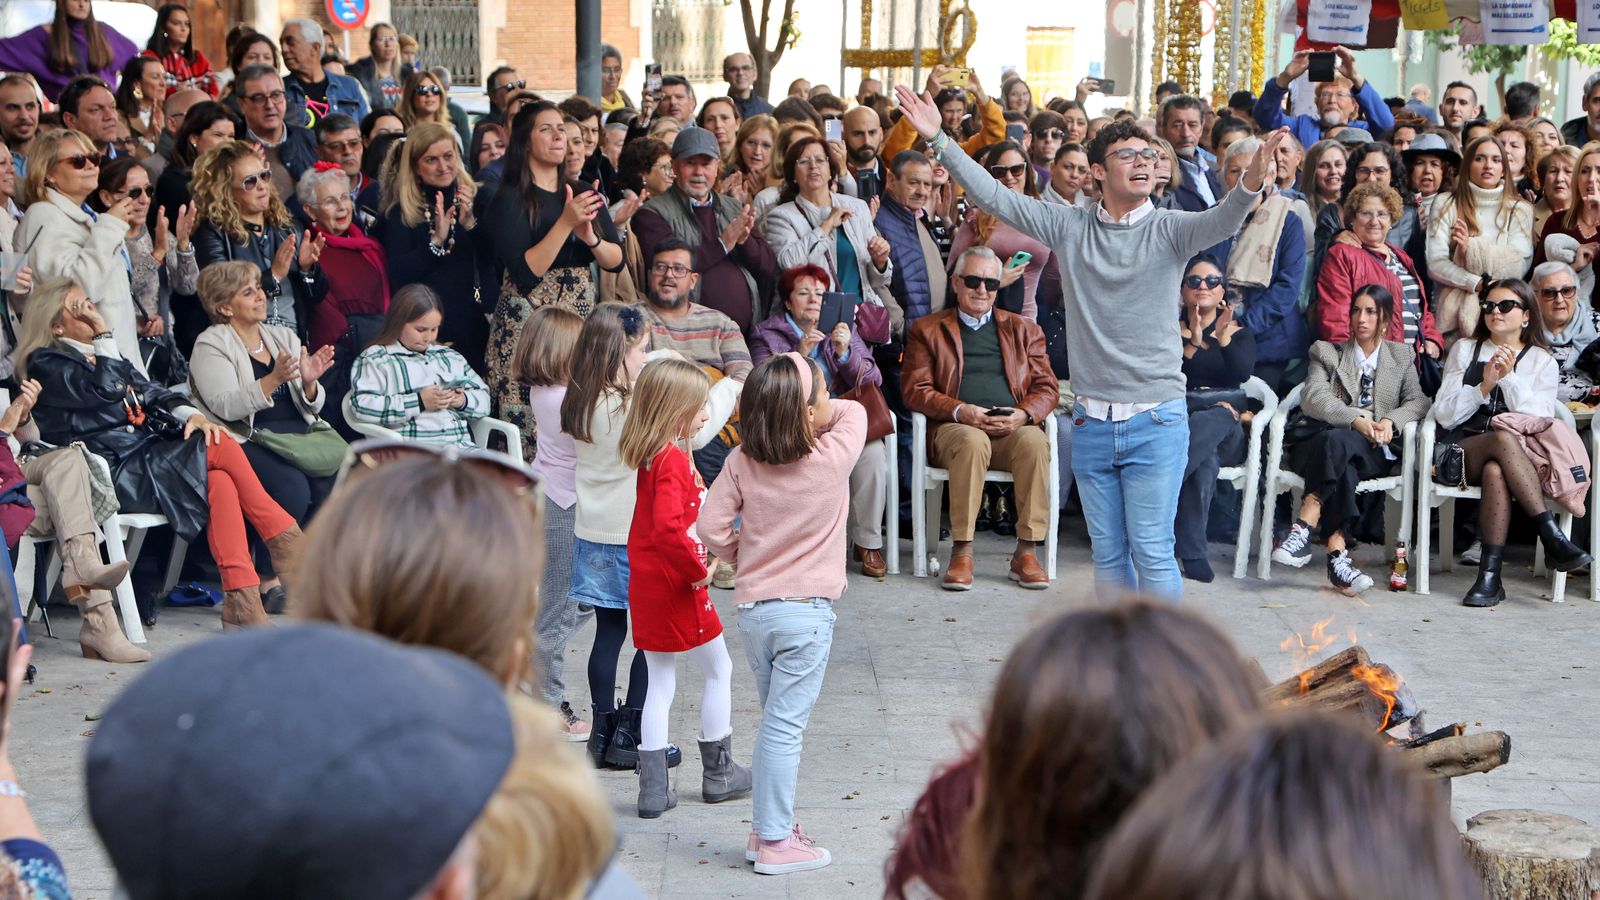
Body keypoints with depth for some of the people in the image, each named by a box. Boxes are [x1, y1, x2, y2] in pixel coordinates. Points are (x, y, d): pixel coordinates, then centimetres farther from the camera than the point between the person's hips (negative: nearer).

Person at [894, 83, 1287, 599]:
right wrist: (937, 140, -4)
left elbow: (1222, 221, -22)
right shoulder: (1069, 227, 5)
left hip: (1156, 421, -3)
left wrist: (1253, 178, -42)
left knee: (1151, 551, -4)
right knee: (1107, 552, 11)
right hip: (1092, 421, 3)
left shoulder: (1169, 230, -3)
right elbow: (992, 196, 3)